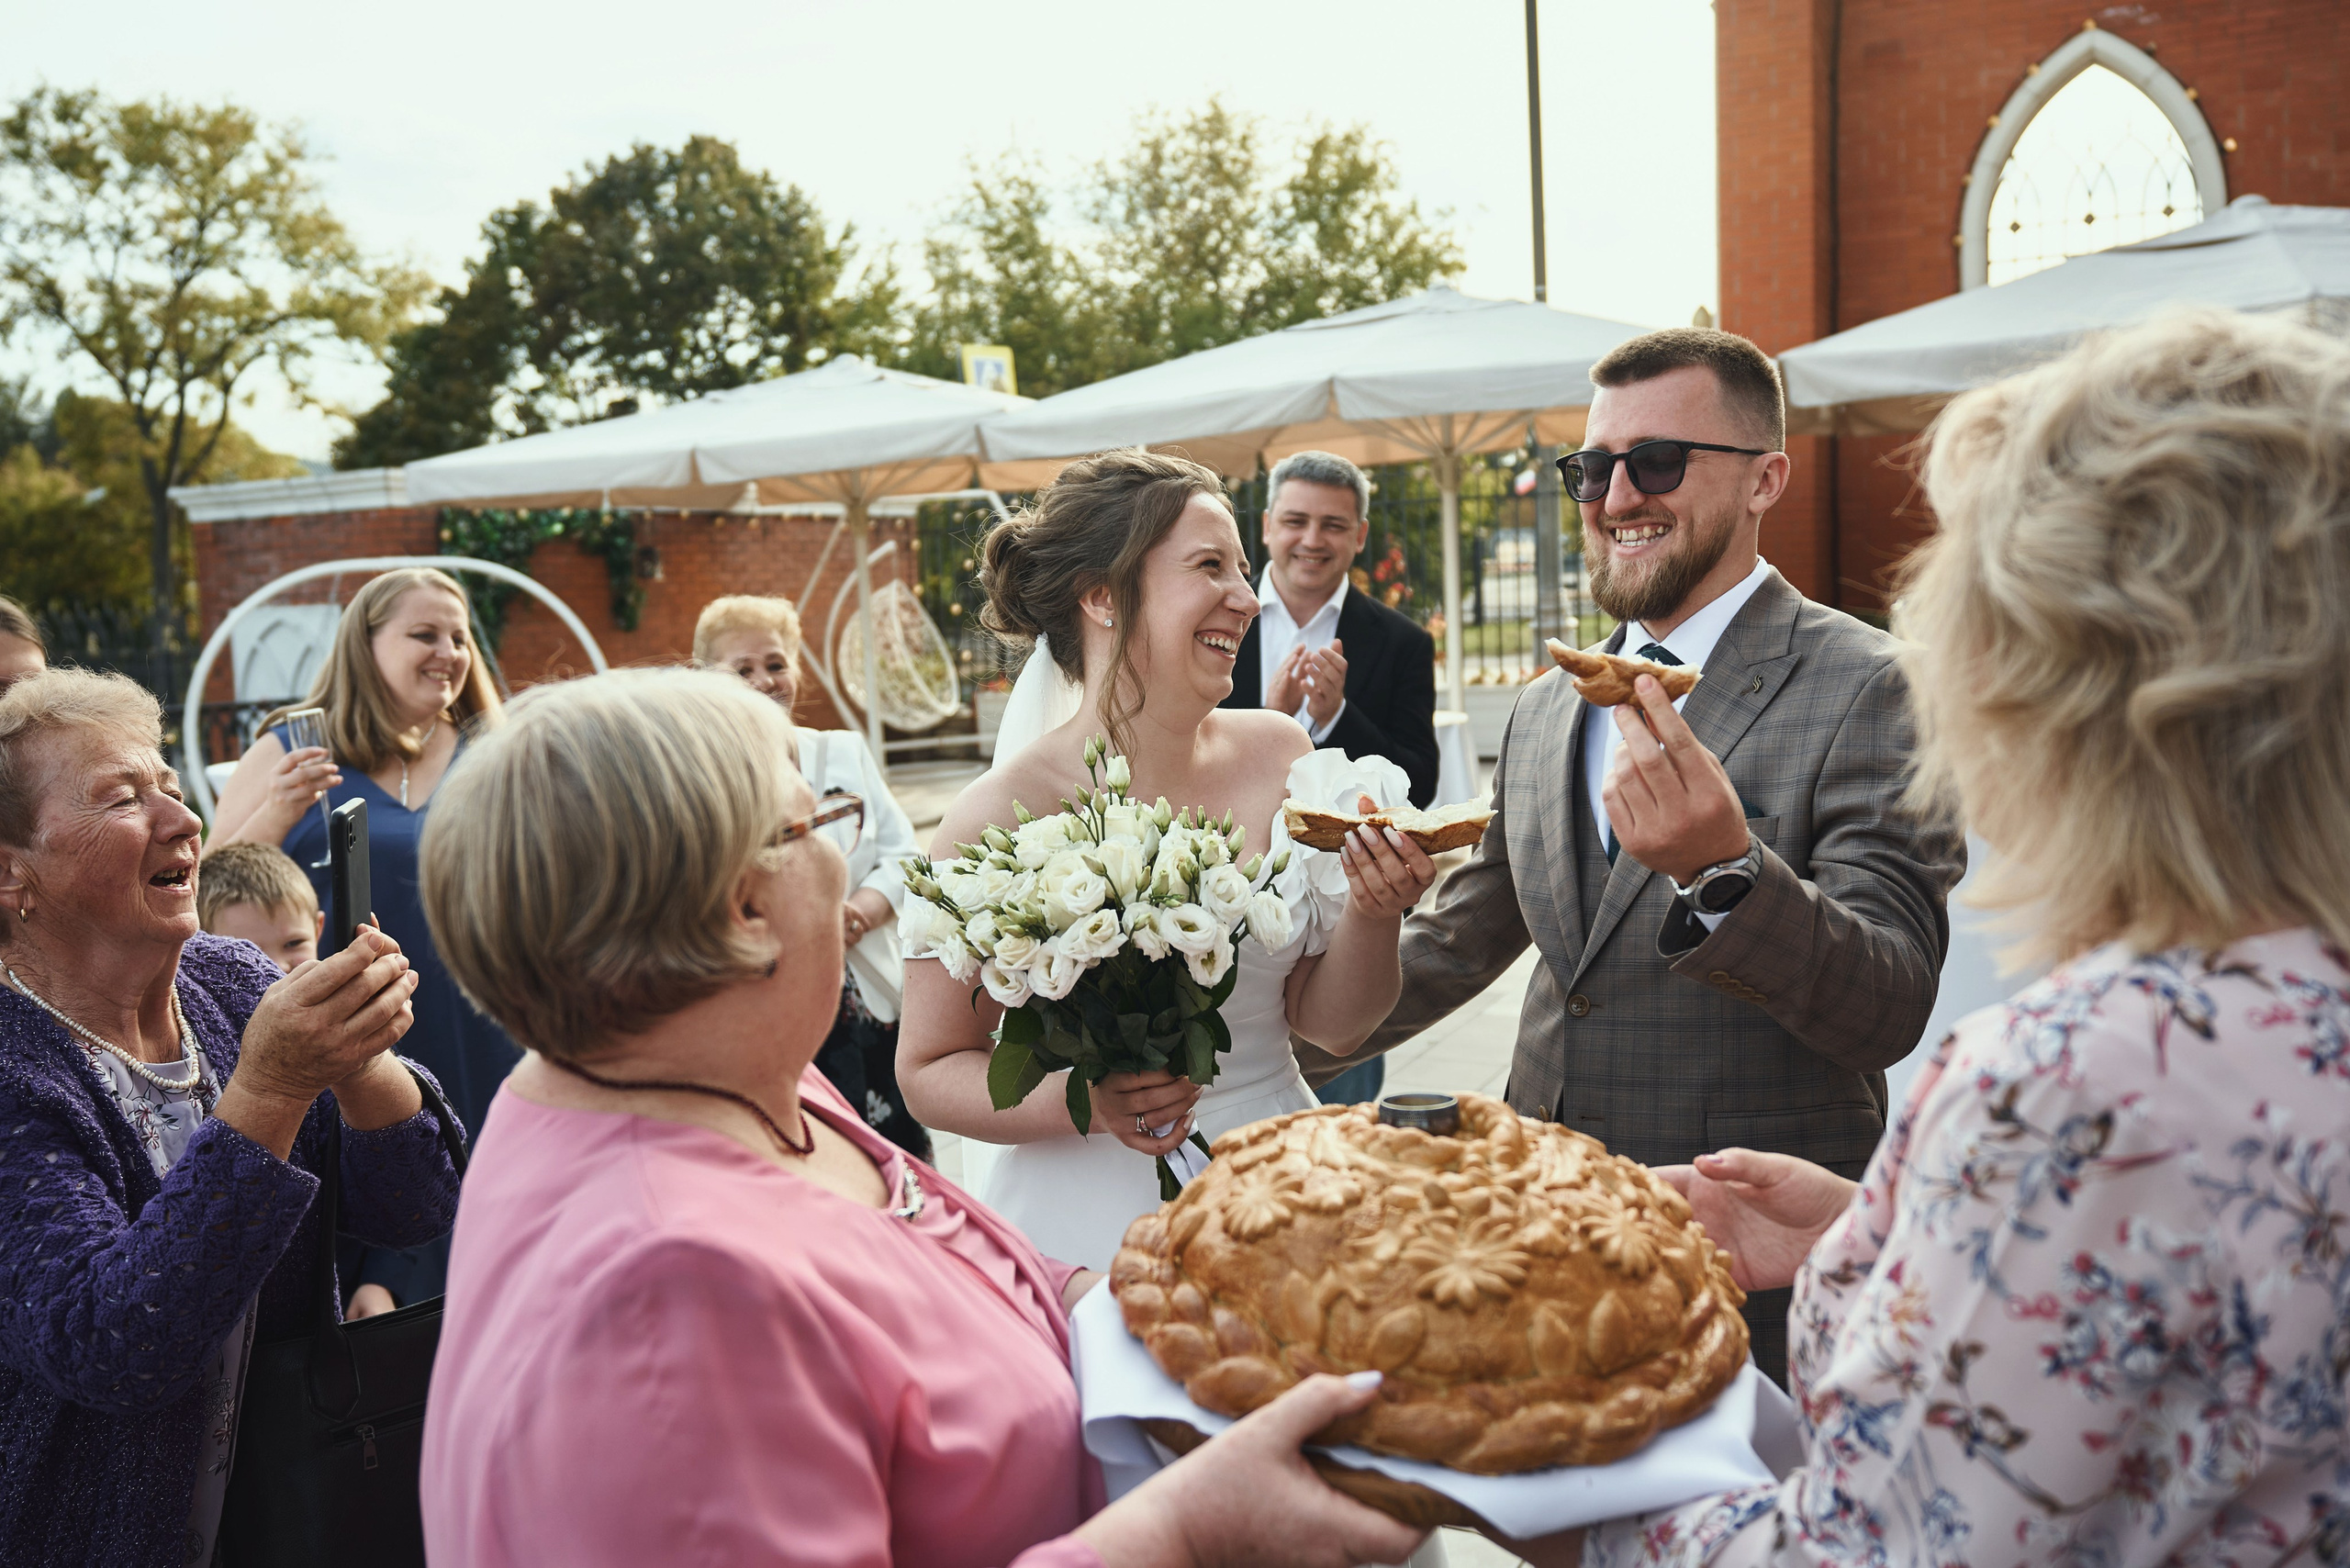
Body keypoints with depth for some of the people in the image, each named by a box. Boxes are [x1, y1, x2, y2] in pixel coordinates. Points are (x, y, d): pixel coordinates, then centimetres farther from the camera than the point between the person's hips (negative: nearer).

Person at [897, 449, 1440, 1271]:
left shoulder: (1277, 751, -5)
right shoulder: (1002, 816, -18)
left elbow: (1328, 1022, 1)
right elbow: (930, 1070, -9)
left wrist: (1372, 916, -17)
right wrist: (1085, 1102, -25)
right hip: (1088, 1218, -4)